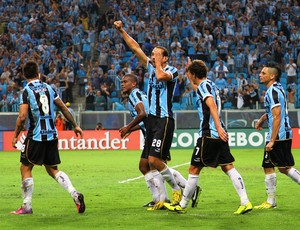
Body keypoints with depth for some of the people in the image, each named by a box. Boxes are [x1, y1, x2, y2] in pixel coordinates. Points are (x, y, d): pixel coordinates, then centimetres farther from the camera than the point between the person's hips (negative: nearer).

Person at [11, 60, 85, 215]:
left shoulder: (27, 91, -9)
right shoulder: (48, 88, 8)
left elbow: (22, 117, -16)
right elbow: (64, 108, 12)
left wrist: (15, 136, -5)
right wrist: (75, 125, 22)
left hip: (36, 136, -5)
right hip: (52, 135, 5)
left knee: (25, 168, 6)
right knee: (53, 169, 14)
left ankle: (26, 206, 6)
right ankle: (75, 194, -5)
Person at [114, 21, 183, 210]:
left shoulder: (172, 71, -7)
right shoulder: (152, 68, 12)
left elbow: (161, 76, -30)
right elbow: (135, 48, 13)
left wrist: (158, 61, -13)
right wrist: (122, 31, 10)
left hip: (164, 120, -8)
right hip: (152, 118, 8)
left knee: (154, 160, -14)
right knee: (155, 161, 4)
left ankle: (176, 189, 3)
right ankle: (162, 199, 8)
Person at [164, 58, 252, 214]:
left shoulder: (203, 86, -9)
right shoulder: (210, 84, 19)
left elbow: (212, 105, -24)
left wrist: (218, 127, -32)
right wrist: (189, 69, 43)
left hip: (209, 134, -9)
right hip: (220, 134, 9)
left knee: (194, 169, 0)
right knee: (228, 167, 4)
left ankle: (182, 205, 8)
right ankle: (245, 202, -7)